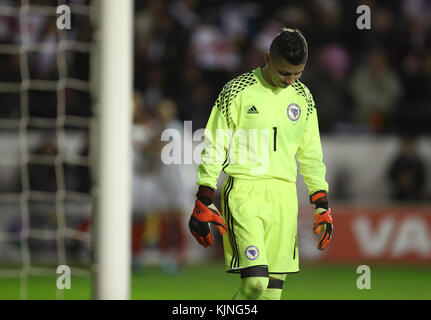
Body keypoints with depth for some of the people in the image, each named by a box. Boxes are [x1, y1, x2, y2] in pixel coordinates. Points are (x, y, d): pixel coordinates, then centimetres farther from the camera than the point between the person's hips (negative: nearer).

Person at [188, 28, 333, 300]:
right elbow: (214, 148, 0)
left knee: (273, 287, 0)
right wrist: (204, 204, -5)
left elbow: (311, 155, 21)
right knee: (255, 281, -19)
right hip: (244, 192, -5)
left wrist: (322, 206, 15)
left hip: (285, 196, 5)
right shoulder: (238, 91, -2)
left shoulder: (302, 98, 13)